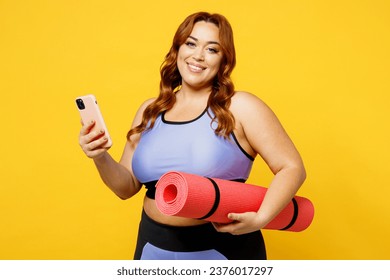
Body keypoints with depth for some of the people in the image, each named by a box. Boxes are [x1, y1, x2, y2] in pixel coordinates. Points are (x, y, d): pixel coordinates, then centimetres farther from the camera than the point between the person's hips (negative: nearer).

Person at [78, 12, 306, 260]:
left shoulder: (240, 107, -10)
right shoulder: (150, 111, 3)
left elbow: (292, 168, -9)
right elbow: (127, 187, 7)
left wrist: (261, 218, -23)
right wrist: (101, 158, -11)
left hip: (224, 248, -4)